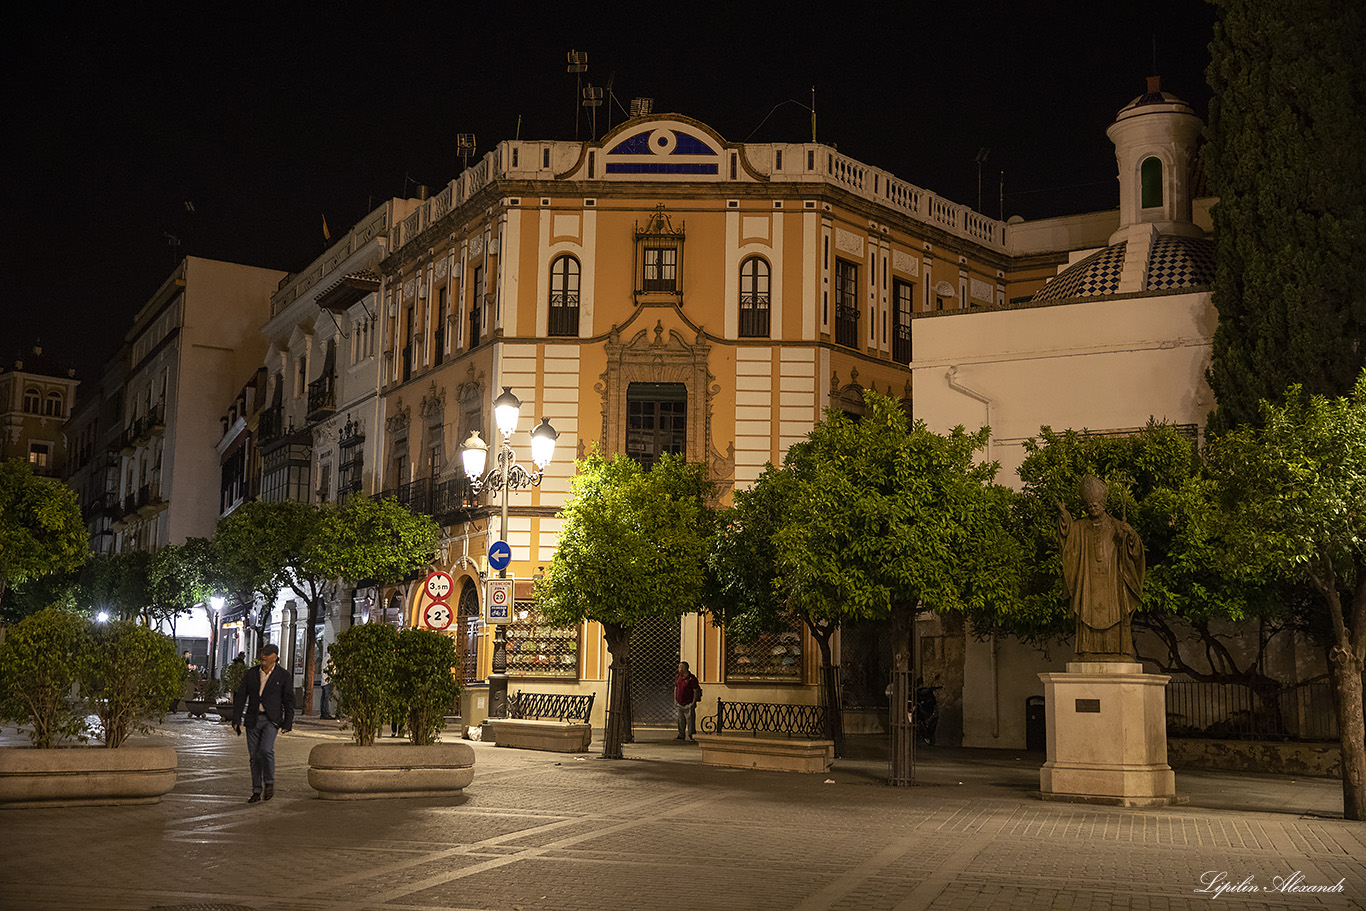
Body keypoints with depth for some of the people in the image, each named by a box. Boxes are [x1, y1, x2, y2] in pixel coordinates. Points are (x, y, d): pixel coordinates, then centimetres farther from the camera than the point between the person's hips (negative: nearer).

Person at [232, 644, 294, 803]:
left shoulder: (284, 676, -1)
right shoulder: (251, 674, 6)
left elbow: (289, 700, 1)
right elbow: (240, 697, 6)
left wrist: (287, 723, -4)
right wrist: (236, 719, -1)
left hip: (271, 719, -3)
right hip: (253, 719, 3)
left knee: (266, 749, -22)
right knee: (254, 755, 3)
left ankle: (269, 782, 0)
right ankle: (256, 791, 13)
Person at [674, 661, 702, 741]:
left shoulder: (692, 678, -11)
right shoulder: (678, 677, 8)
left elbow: (696, 691, -10)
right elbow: (676, 688, 18)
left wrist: (693, 702, -13)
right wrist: (675, 699, 12)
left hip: (688, 704, -6)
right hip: (680, 703, 6)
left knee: (690, 720, -4)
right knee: (681, 720, 11)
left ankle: (691, 735, 3)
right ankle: (681, 735, 18)